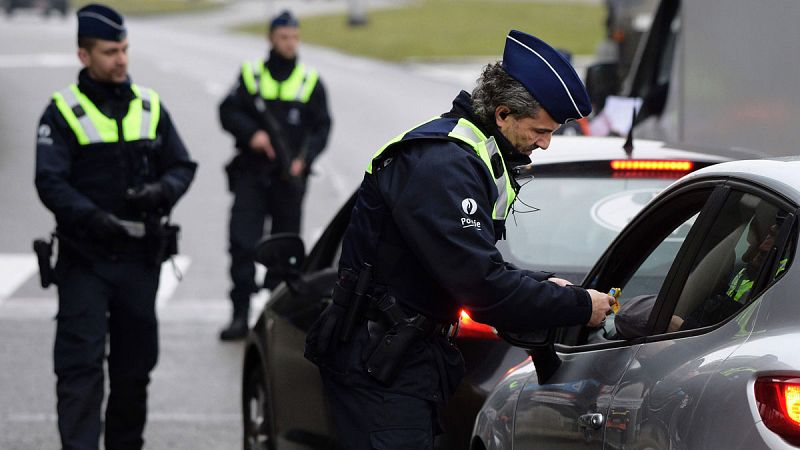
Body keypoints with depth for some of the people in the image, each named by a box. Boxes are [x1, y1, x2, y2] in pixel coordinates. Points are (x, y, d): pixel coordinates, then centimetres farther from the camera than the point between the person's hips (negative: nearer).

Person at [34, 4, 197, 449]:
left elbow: (183, 166, 13)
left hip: (141, 257, 5)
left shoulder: (150, 106, 9)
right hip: (85, 259, -4)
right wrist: (93, 217, -28)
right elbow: (51, 182, -12)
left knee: (135, 362, 13)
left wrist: (162, 191, -10)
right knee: (80, 362, -10)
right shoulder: (63, 112, -5)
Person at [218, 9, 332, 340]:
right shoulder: (251, 75, 7)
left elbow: (321, 128, 6)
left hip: (290, 177, 1)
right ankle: (240, 315, -10)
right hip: (251, 173, -1)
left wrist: (304, 160, -9)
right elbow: (228, 111, 3)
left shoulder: (311, 82, 8)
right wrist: (251, 133, -15)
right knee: (242, 241, -10)